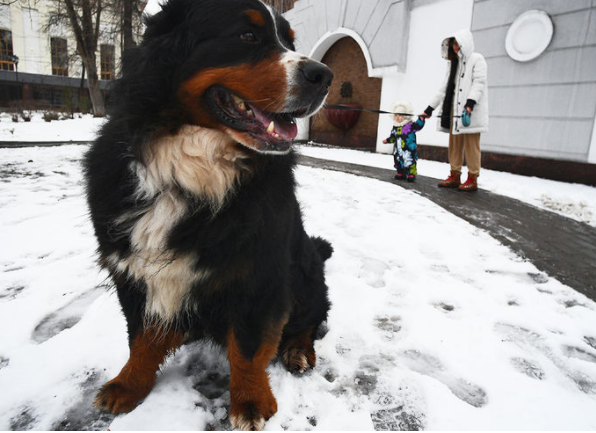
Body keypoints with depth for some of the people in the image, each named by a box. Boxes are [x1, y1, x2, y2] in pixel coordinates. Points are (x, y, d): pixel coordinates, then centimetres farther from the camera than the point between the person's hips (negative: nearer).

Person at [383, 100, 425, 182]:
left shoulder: (410, 125, -8)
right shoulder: (395, 127, 10)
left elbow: (418, 125, -17)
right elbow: (393, 136, 20)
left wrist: (421, 119, -31)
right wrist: (387, 140, 12)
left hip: (409, 149, -6)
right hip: (398, 150, 6)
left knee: (410, 162, -5)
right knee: (399, 161, 12)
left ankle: (411, 174, 5)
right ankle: (401, 173, 26)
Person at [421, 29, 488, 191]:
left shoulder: (477, 59, 3)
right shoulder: (453, 63, 23)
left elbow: (479, 83, -10)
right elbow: (445, 88, 23)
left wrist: (471, 102, -25)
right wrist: (430, 107, 17)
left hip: (471, 111, -7)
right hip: (454, 109, 7)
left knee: (471, 144, -8)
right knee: (454, 143, 5)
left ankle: (472, 179, -4)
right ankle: (455, 176, 10)